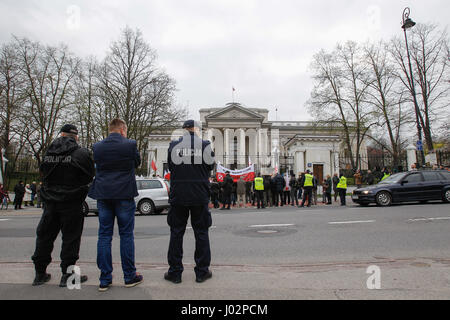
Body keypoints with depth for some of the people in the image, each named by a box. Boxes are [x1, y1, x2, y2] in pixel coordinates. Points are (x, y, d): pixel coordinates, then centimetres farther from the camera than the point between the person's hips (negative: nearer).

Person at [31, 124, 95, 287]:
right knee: (70, 238, 4)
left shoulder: (48, 152, 3)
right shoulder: (82, 153, -11)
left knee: (44, 236, 15)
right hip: (72, 202, -4)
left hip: (51, 202, 4)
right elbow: (90, 176, -8)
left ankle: (40, 273, 25)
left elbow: (43, 173, 11)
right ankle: (67, 274, 9)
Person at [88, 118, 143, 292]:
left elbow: (97, 166, 16)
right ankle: (129, 276, 16)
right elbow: (137, 163, 7)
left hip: (103, 195, 3)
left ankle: (105, 279, 14)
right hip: (124, 194, -3)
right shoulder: (130, 144, -7)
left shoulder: (97, 147, 3)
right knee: (126, 235, 6)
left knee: (104, 236, 9)